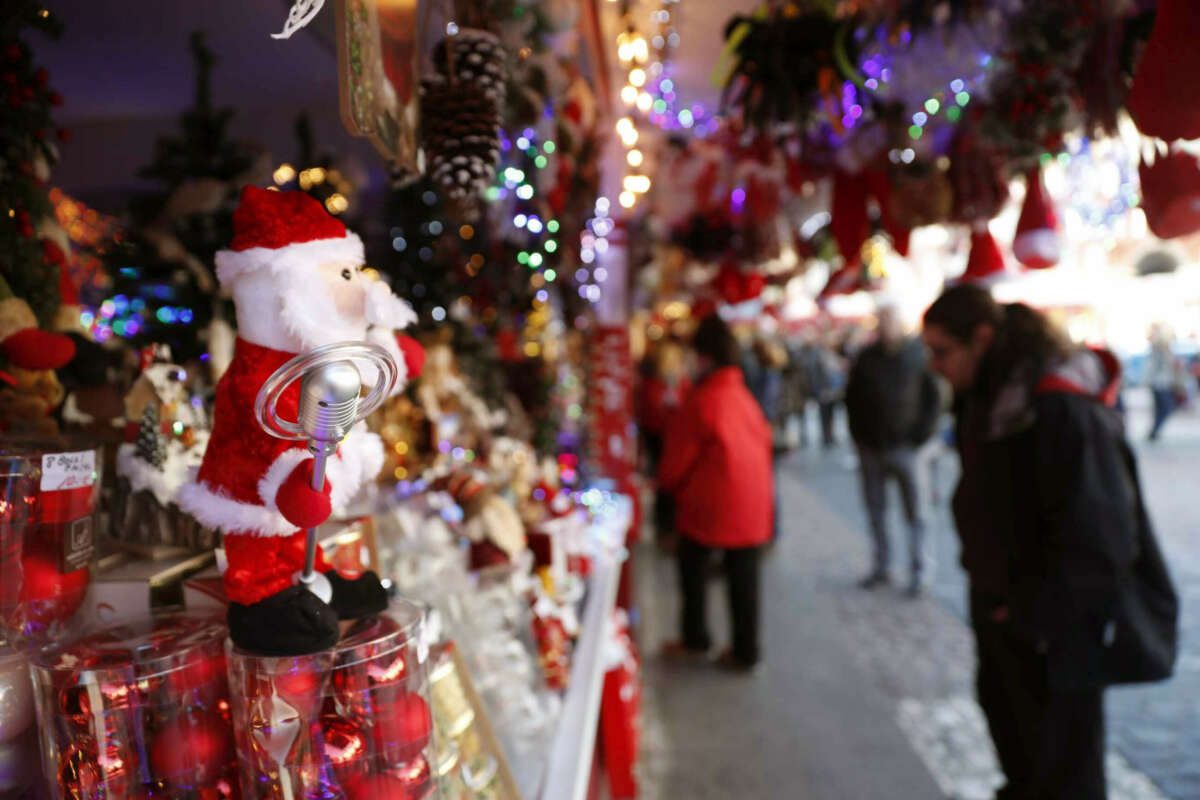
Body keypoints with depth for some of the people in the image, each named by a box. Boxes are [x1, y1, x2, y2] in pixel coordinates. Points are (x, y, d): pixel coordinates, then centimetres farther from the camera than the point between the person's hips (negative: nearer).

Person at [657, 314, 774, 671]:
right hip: (752, 502, 6)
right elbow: (763, 440, 12)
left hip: (711, 501, -5)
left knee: (693, 562, 16)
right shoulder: (744, 395, 4)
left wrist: (667, 482, 11)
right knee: (743, 574, 12)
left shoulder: (702, 399, -15)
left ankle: (695, 638, 24)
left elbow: (678, 457, -9)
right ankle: (745, 650, 19)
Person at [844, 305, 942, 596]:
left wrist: (921, 436, -7)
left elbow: (933, 398, -1)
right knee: (876, 511, 10)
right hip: (872, 449, 3)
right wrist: (859, 436, 5)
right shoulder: (867, 358, 5)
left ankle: (916, 572, 10)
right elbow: (852, 398, 12)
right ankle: (881, 567, 21)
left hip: (905, 448, -3)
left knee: (914, 512, 2)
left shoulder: (917, 355, -3)